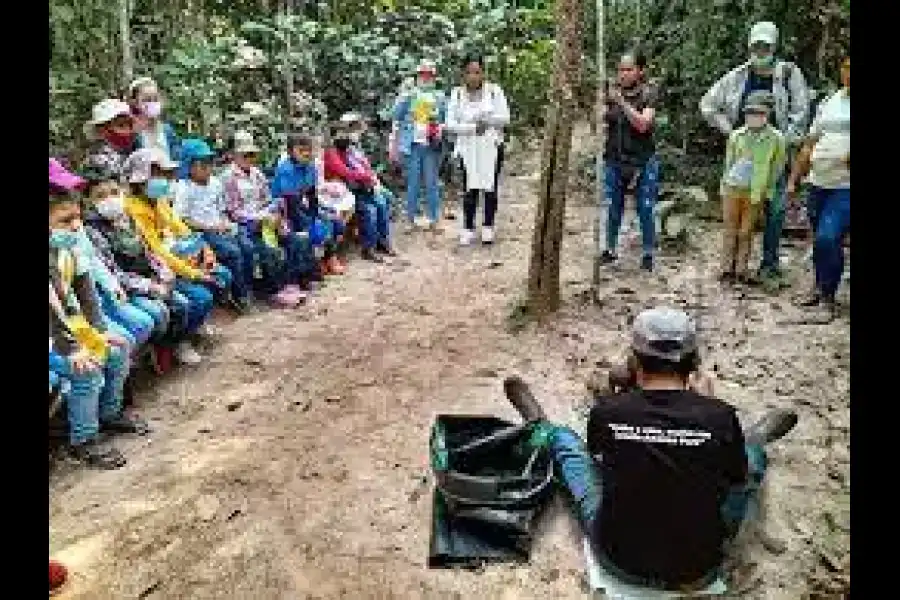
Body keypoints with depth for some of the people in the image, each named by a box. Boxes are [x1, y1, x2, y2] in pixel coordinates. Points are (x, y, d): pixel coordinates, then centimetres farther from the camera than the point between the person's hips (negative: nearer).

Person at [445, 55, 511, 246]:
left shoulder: (494, 91, 1)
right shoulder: (457, 94, 3)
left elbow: (505, 118, -4)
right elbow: (450, 124, -3)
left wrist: (486, 118, -19)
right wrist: (472, 127, -15)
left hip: (491, 147, 0)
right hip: (468, 148, 0)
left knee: (491, 187, 4)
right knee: (470, 189, -2)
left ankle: (488, 227, 15)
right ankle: (468, 229, 8)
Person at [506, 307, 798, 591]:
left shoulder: (605, 411, -18)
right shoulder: (721, 415, -19)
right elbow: (737, 479, 2)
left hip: (616, 559, 0)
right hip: (697, 572, 1)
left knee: (565, 442, 19)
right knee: (750, 455, 23)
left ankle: (540, 430, 52)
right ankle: (757, 437, 57)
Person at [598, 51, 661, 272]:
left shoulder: (648, 93, -5)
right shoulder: (611, 91, 4)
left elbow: (642, 124, -18)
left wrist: (621, 101, -24)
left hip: (643, 161, -3)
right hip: (614, 160, 3)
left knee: (645, 209, 3)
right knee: (613, 207, 9)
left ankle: (648, 254, 14)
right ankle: (610, 250, 21)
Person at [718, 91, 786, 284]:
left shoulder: (775, 138, -6)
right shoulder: (737, 135, -2)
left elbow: (776, 168, 3)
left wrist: (766, 190, 4)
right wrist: (726, 182, 9)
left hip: (755, 193, -1)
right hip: (732, 189, 1)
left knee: (746, 232, 7)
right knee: (730, 229, 6)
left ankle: (742, 269, 14)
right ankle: (727, 268, 12)